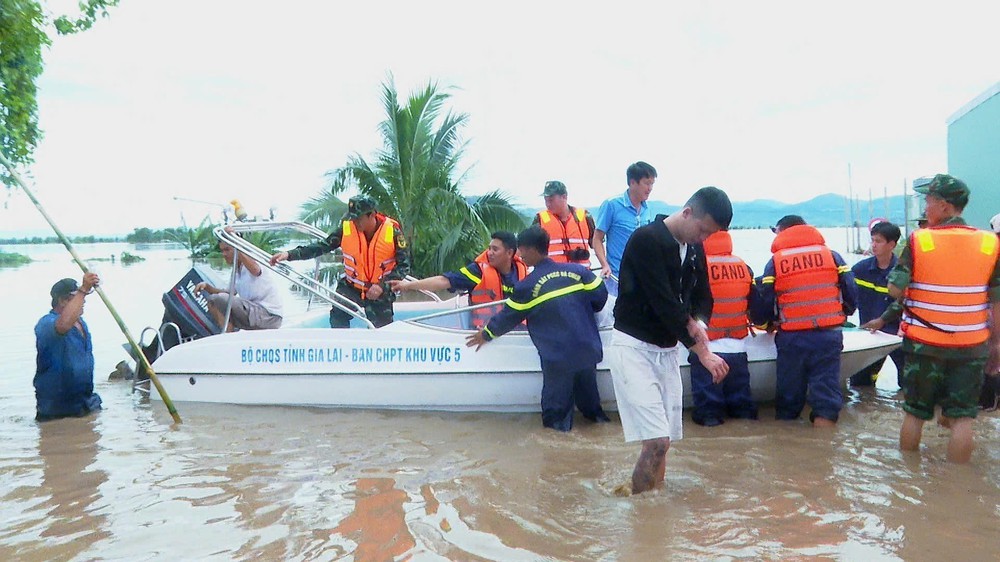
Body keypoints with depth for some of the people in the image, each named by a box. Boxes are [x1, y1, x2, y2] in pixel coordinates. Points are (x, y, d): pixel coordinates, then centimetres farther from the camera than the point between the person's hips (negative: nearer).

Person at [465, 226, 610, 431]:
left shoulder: (527, 286, -8)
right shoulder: (577, 270, 1)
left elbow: (508, 316, 3)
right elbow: (600, 295, 5)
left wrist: (486, 334, 20)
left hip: (557, 357, -4)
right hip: (588, 350, 4)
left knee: (556, 403, 11)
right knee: (588, 391, 23)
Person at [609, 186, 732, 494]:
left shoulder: (695, 249, 7)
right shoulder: (646, 239, -18)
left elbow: (703, 296, 14)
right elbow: (663, 302, -22)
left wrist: (698, 322, -10)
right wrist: (701, 351, -20)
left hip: (667, 350, 8)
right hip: (634, 347, -7)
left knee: (663, 440, 8)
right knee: (657, 440, -13)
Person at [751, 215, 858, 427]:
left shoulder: (776, 261, 4)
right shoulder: (832, 255, 9)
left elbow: (763, 304, 1)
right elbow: (851, 296, 7)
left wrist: (764, 322, 22)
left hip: (791, 338, 0)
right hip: (829, 336, 1)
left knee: (788, 396, 12)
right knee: (826, 395, 2)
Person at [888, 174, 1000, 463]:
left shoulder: (918, 240, -10)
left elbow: (895, 289, -11)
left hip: (923, 344, -1)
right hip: (971, 347, 1)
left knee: (914, 412, 12)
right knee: (962, 417, 7)